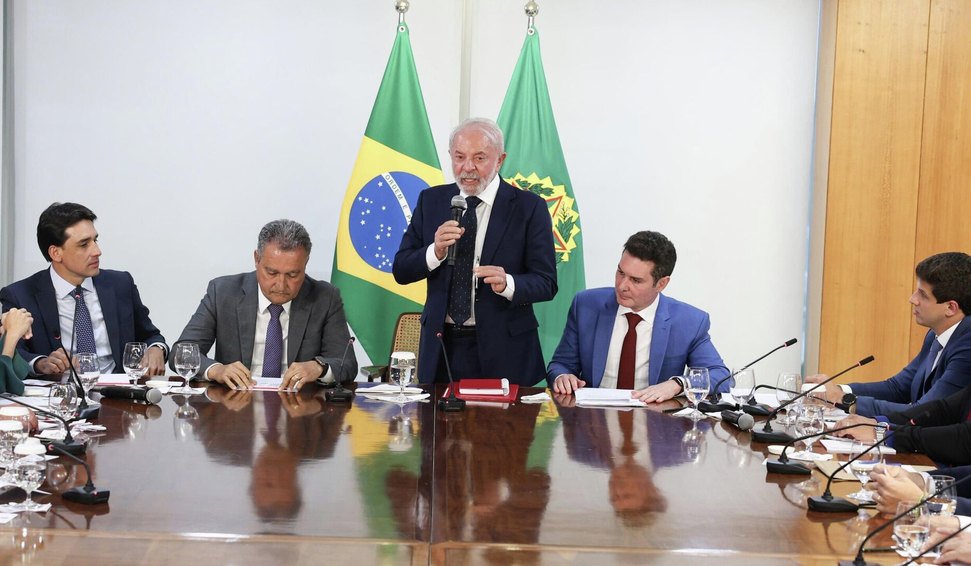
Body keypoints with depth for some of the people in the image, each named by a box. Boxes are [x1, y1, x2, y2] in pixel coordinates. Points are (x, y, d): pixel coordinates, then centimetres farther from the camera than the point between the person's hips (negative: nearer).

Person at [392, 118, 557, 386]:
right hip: (442, 346, 3)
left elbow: (546, 283, -6)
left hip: (503, 351, -2)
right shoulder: (431, 200, 6)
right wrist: (435, 252, -18)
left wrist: (507, 284, -26)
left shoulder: (529, 207, -4)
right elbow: (401, 270, 2)